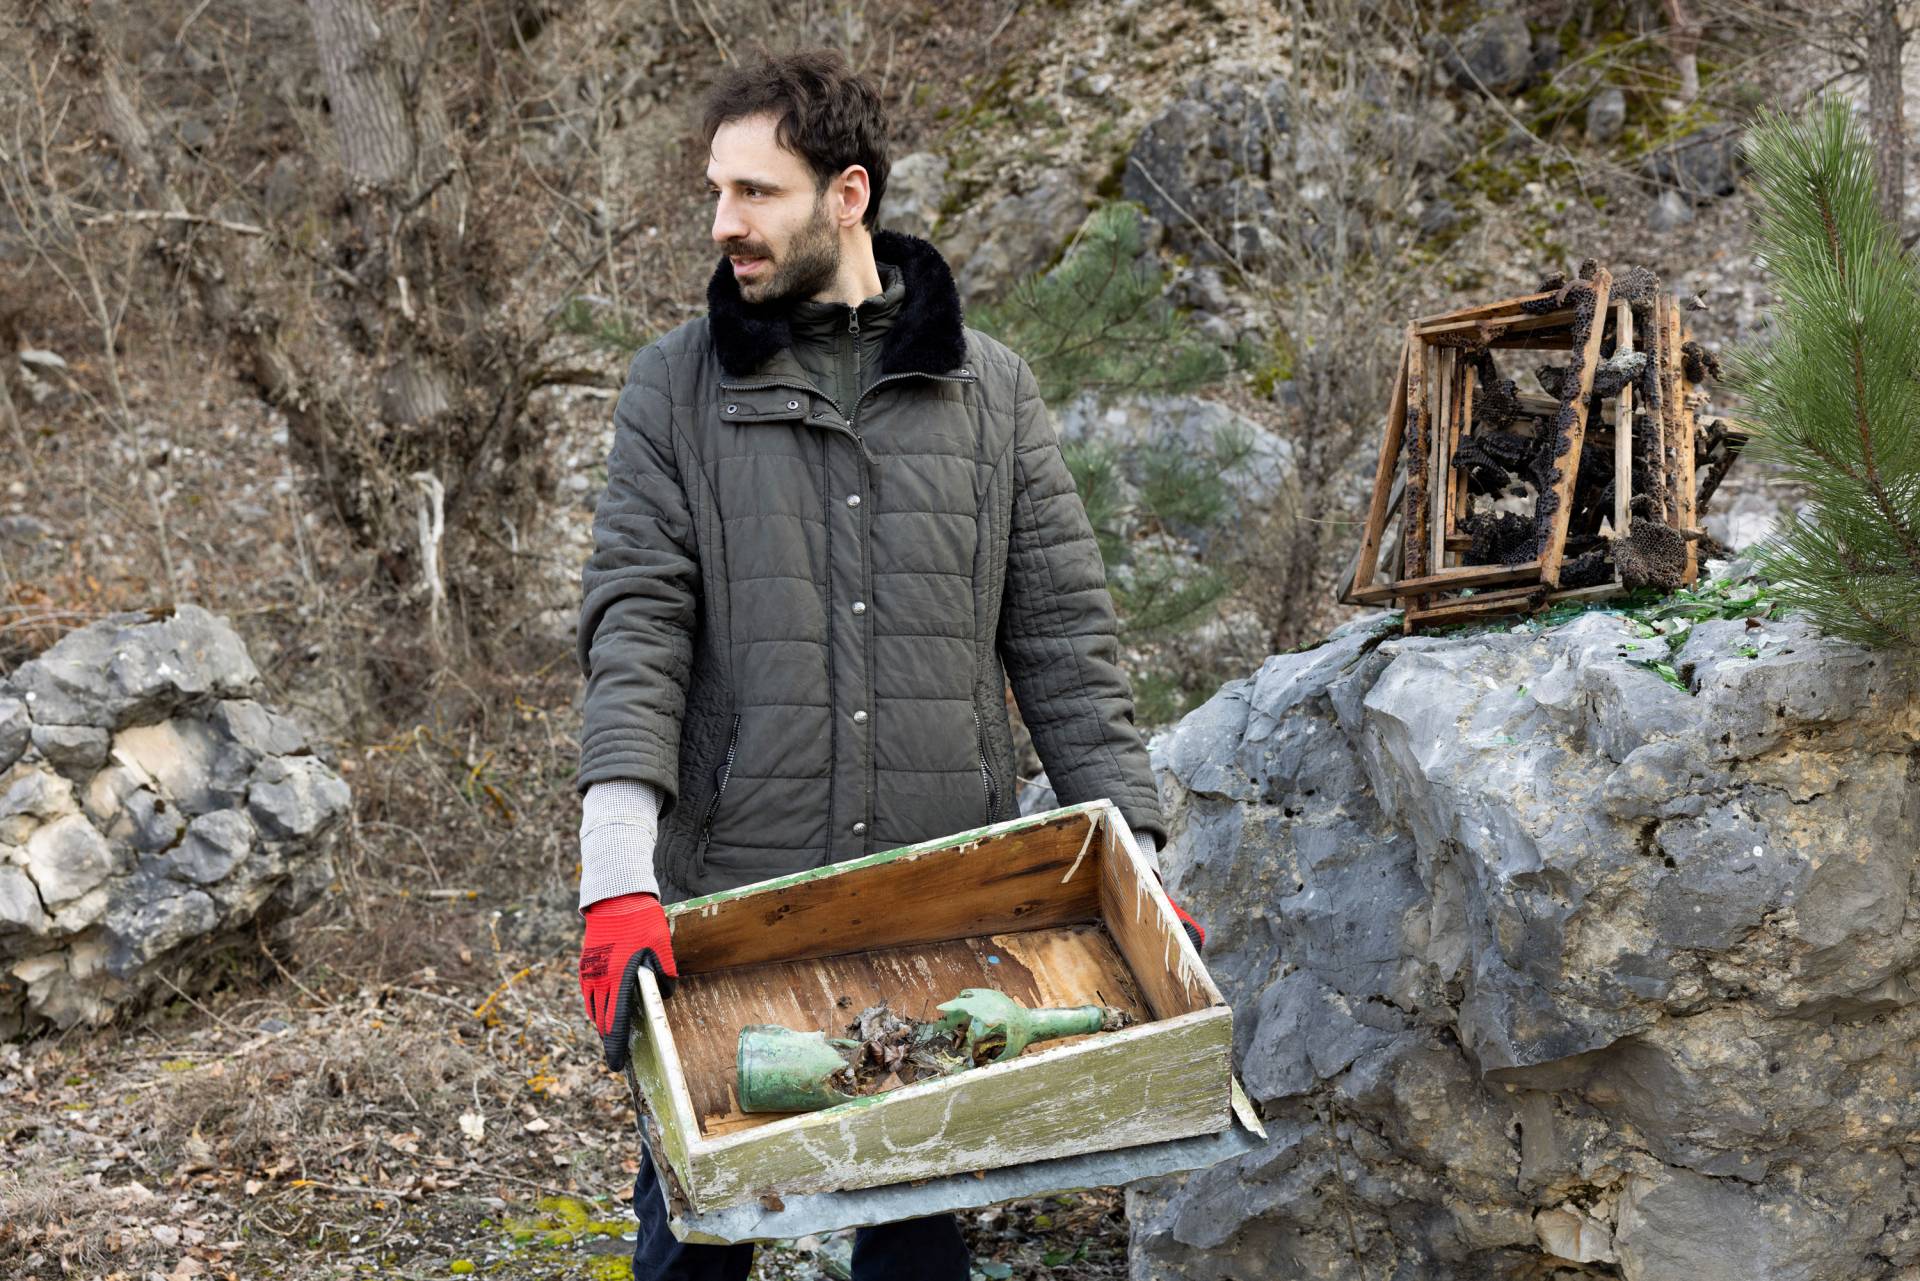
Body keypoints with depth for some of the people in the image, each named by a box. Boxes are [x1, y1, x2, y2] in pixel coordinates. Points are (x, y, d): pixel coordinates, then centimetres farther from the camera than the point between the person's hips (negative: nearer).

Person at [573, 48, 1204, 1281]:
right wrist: (619, 879, -18)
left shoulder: (992, 392, 6)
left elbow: (1064, 639, 5)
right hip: (729, 898, 0)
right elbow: (636, 626, -6)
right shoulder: (677, 387, 3)